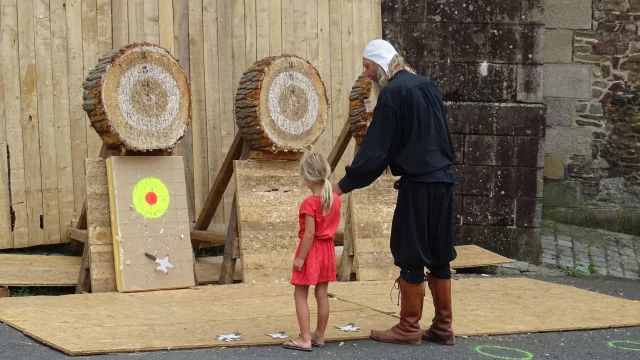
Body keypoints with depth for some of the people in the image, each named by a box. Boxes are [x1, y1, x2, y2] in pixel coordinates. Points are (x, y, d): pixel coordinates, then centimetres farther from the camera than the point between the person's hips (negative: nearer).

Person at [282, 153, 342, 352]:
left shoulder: (310, 203, -19)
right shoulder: (335, 199, 2)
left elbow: (310, 233, -21)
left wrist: (300, 257, -18)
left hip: (311, 250, -7)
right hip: (327, 248, 7)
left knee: (300, 295, 0)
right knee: (322, 294, 11)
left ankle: (305, 339, -3)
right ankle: (319, 336, 17)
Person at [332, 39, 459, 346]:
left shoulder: (392, 92, -11)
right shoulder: (427, 86, 13)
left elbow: (375, 148, -14)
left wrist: (345, 184, -7)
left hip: (419, 185, -8)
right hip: (442, 181, 8)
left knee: (410, 256, 0)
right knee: (438, 256, 12)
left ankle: (409, 328, 6)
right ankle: (442, 327, 16)